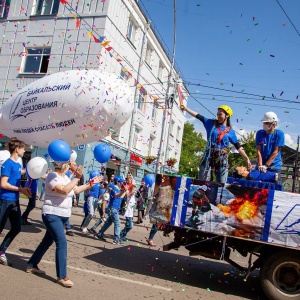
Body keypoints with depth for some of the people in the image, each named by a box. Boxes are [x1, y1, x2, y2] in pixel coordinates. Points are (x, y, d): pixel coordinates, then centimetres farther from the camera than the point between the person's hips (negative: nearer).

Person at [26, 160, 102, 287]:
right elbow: (64, 190, -32)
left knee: (48, 241, 18)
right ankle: (62, 277, -6)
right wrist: (77, 177, -30)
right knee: (62, 242, -14)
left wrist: (91, 183, 12)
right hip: (52, 215, -9)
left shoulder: (65, 177, 9)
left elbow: (76, 190, 18)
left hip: (63, 216, 9)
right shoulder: (52, 176, -18)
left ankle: (31, 265, 33)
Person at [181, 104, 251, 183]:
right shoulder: (211, 123, 8)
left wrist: (247, 158, 3)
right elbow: (198, 116, 4)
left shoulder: (230, 131, 7)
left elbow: (238, 146, 8)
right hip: (208, 155, 0)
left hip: (222, 158, 0)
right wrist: (185, 108, 1)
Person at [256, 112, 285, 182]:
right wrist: (260, 165, -14)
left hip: (274, 167, -2)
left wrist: (266, 165, -15)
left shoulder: (279, 134, -6)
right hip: (261, 166, 2)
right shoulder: (259, 133, 0)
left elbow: (276, 152, -10)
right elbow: (258, 151, -4)